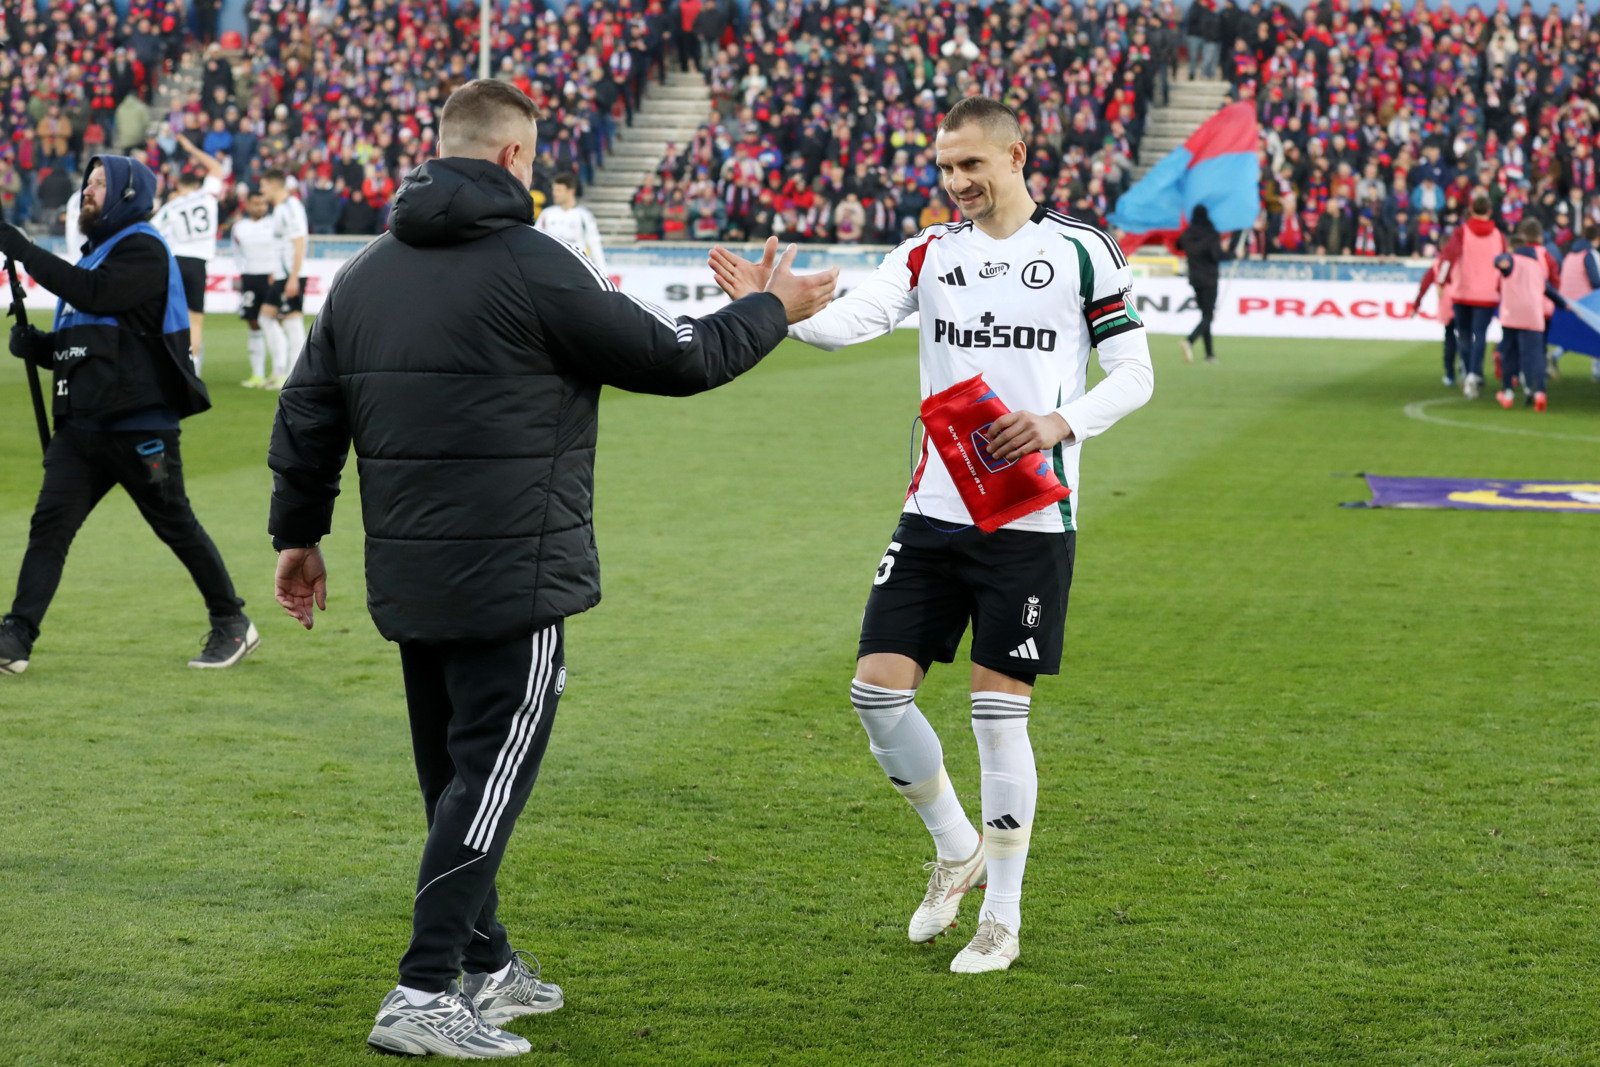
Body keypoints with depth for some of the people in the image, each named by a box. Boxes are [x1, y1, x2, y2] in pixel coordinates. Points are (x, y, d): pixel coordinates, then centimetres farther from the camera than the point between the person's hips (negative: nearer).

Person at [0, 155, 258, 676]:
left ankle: (233, 626, 16)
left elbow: (95, 295, -24)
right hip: (80, 427, 8)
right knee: (49, 525, -5)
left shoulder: (144, 251, -6)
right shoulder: (93, 256, 21)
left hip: (140, 427, -8)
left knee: (177, 525, 2)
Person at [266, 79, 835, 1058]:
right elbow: (676, 357, -6)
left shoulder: (365, 274, 10)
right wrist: (773, 310, 10)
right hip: (512, 580, -8)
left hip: (409, 577, 8)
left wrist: (300, 534, 26)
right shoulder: (531, 266, -12)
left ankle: (484, 964, 31)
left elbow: (308, 415, 15)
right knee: (489, 776, -4)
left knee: (456, 775, 18)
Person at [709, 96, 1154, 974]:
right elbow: (848, 320, -10)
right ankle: (957, 848, 24)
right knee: (877, 689, -2)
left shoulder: (1082, 252, -1)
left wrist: (1060, 423, -17)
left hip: (1031, 518, -4)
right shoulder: (930, 253, 6)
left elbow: (1134, 373, 1)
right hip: (933, 513, 4)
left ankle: (1003, 918, 11)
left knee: (1000, 712, -3)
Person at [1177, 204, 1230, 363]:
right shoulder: (1211, 234, -14)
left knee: (1205, 314, 15)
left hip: (1194, 279, 5)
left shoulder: (1187, 234, 1)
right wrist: (1233, 254, -9)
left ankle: (1210, 353, 15)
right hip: (1209, 279, -5)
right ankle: (1189, 341, -29)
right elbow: (1216, 255, -22)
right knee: (1207, 316, -4)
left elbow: (1179, 246, 17)